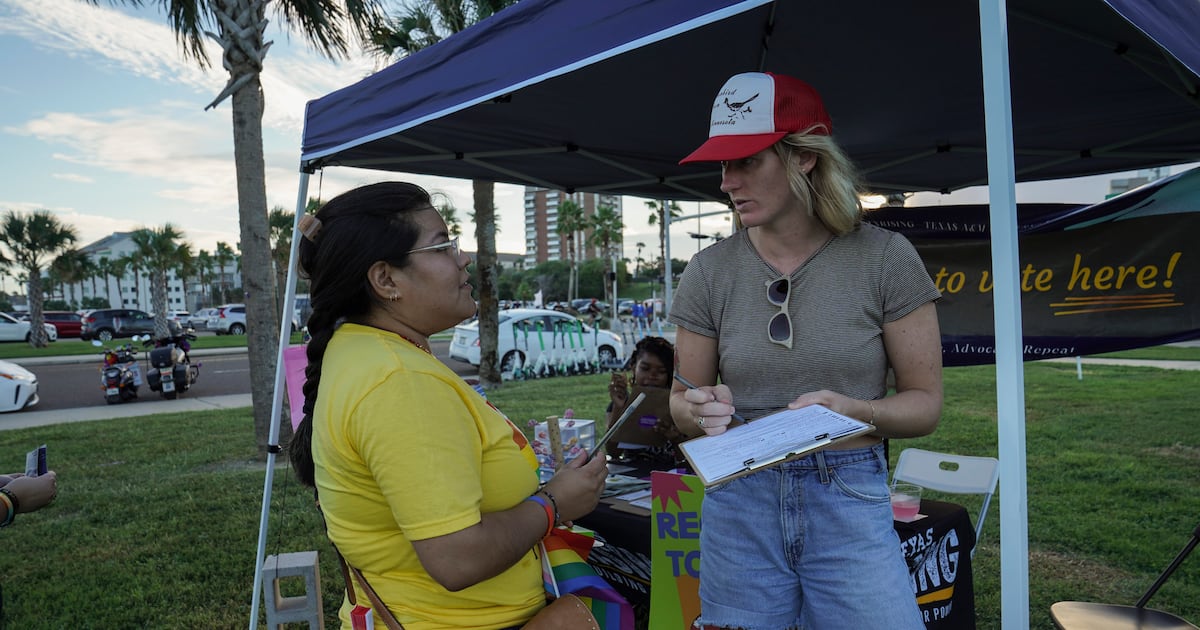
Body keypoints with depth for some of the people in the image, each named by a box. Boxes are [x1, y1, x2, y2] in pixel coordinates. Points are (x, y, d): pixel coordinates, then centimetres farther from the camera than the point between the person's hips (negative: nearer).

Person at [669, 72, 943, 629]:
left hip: (849, 504, -1)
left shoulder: (884, 258, -6)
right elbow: (683, 400, 7)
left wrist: (852, 410, -22)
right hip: (738, 505, 2)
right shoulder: (710, 271, -1)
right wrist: (701, 411, -16)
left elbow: (925, 402, -2)